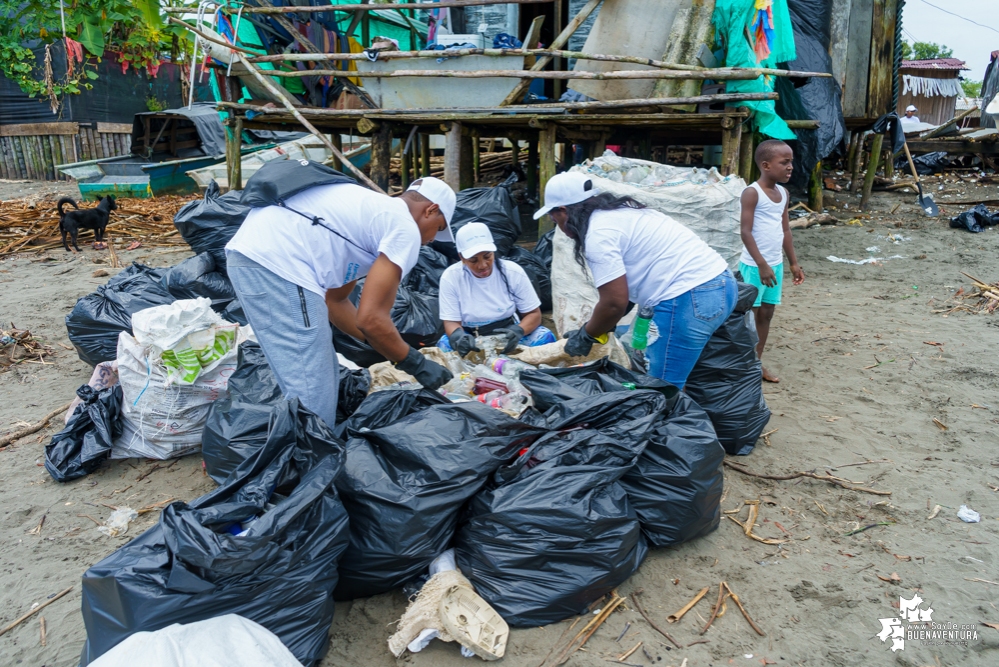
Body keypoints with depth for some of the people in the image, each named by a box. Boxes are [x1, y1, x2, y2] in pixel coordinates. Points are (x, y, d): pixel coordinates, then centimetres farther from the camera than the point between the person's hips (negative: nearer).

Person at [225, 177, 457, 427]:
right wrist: (416, 364, 6)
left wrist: (381, 346, 30)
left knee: (323, 378, 18)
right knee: (312, 396, -3)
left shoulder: (368, 210, 27)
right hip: (275, 262, -10)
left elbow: (334, 300, 30)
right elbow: (370, 318, -7)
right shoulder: (405, 228, 0)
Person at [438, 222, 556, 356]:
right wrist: (459, 337, -37)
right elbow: (451, 322, -11)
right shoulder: (450, 277, -12)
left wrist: (517, 331, -29)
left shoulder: (513, 271, -10)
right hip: (471, 339, -1)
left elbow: (534, 314, -5)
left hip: (508, 334, 1)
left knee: (544, 337, -26)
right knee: (445, 346, -33)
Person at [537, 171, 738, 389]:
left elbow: (615, 302, -11)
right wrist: (598, 326, 27)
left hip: (690, 298, -10)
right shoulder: (619, 211, 20)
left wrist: (585, 336, 5)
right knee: (653, 370, 18)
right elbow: (622, 287, 24)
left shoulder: (597, 233, -10)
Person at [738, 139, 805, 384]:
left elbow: (786, 230, 15)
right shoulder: (752, 193, -14)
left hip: (776, 265, 8)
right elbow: (746, 232, -19)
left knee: (766, 315, 12)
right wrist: (761, 264, -23)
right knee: (749, 316, 0)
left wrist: (794, 262, 15)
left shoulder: (783, 193, 9)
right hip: (754, 266, -7)